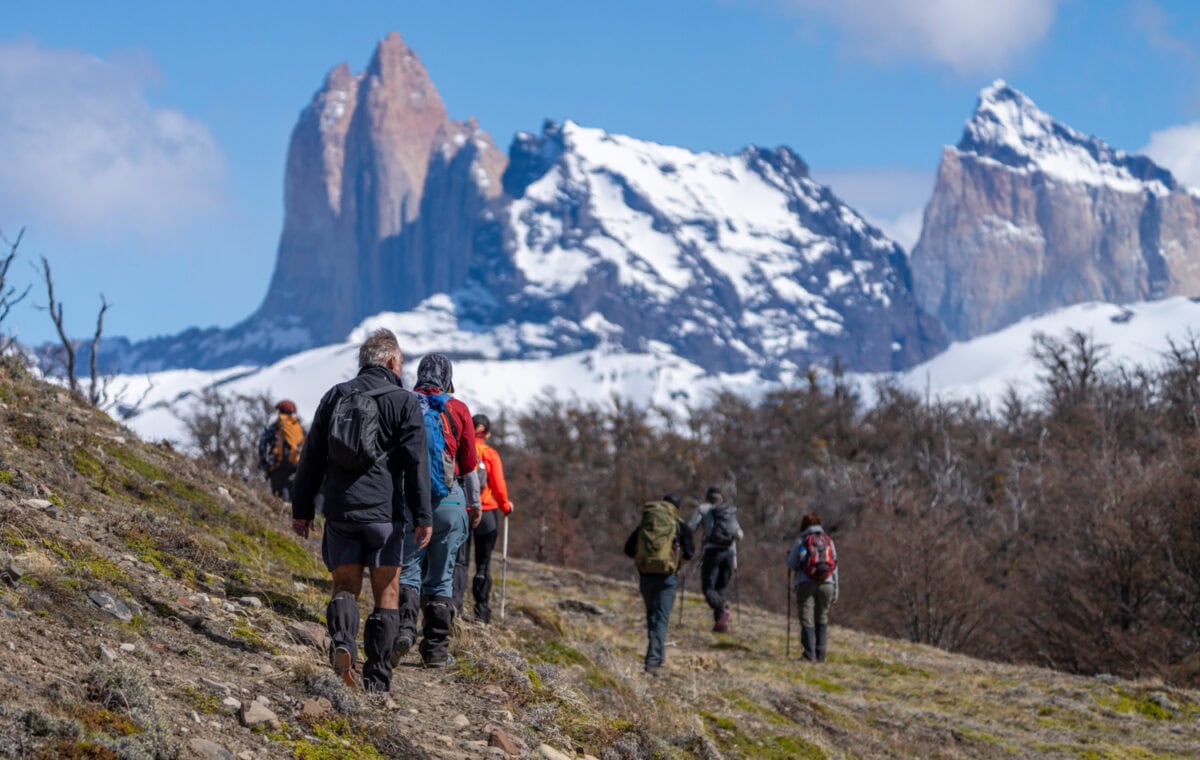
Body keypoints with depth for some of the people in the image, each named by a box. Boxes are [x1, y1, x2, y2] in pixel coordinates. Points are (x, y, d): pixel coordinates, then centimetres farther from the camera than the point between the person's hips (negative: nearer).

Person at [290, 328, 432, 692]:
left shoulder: (335, 396, 10)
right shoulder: (403, 402, -2)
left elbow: (311, 458, 11)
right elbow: (416, 464, -7)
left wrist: (302, 509, 16)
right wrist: (423, 517, -5)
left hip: (340, 509, 3)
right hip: (384, 511, -3)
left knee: (345, 585, 9)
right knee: (387, 593, 6)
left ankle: (342, 640, -20)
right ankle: (377, 675, 3)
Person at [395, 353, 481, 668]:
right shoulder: (457, 410, 0)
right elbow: (469, 464, 3)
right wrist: (475, 505, 15)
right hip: (449, 502, -1)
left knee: (407, 570, 6)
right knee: (441, 577, 7)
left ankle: (403, 627, -19)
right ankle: (436, 648, 8)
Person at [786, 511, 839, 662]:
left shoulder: (801, 541, 3)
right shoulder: (829, 541, 13)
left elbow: (792, 564, 1)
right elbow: (835, 568, 11)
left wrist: (789, 556, 24)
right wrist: (835, 593, 15)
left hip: (806, 583, -3)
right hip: (826, 584, 3)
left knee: (807, 620, -2)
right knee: (822, 620, 14)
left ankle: (810, 654, -11)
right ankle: (820, 654, 10)